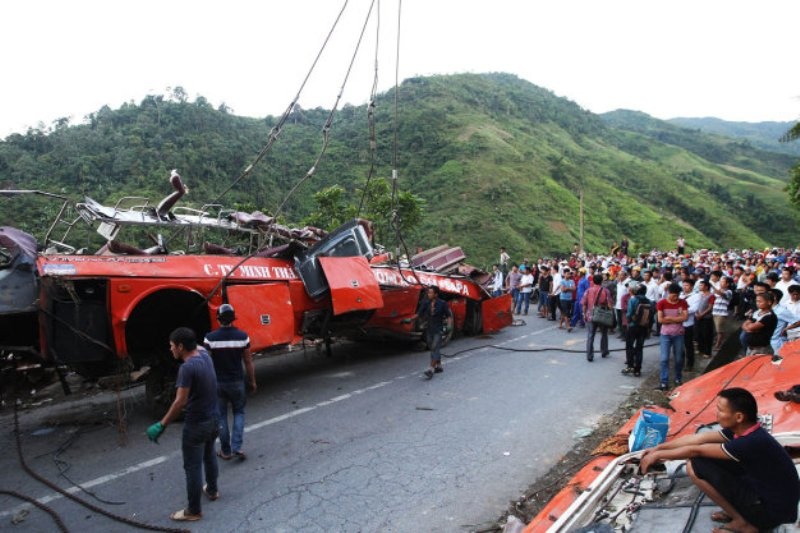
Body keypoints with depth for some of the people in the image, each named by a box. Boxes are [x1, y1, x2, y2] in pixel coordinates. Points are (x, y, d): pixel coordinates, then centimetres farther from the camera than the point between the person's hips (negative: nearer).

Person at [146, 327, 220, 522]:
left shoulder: (187, 368, -26)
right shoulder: (205, 356, -3)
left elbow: (180, 402, -27)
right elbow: (198, 347, 24)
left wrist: (161, 425, -21)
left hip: (196, 424, -9)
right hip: (213, 419, 9)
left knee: (192, 467, 6)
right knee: (209, 455, 28)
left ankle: (194, 511, 17)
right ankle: (212, 490, 47)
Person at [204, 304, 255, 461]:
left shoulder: (210, 338, -13)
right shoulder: (242, 336, -10)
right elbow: (248, 362, -3)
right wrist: (252, 381, 9)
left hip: (217, 382, 0)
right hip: (237, 382, 1)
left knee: (221, 415, 14)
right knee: (239, 413, 17)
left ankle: (225, 451, 20)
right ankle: (237, 447, 5)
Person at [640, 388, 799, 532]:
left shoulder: (752, 443, -29)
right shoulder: (742, 429, -4)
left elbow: (696, 450, -20)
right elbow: (698, 438, 3)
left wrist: (658, 454, -8)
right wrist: (658, 448, 6)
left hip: (772, 510, -8)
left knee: (696, 466, -17)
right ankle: (738, 512, 12)